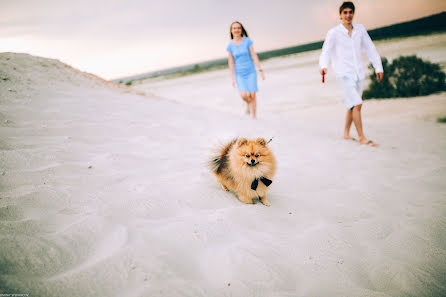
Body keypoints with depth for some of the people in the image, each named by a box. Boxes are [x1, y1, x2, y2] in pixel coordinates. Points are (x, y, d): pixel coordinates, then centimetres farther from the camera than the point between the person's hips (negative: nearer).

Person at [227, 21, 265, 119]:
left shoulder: (247, 41, -3)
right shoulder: (230, 46, 0)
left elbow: (254, 56, -3)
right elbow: (231, 62, 2)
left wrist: (260, 70, -6)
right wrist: (233, 78, 2)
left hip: (251, 72, 0)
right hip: (239, 74, 0)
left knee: (252, 95, -6)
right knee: (243, 95, -16)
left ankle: (254, 117, 9)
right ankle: (248, 103, 21)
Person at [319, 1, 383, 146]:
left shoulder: (360, 29, 9)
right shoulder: (333, 33, -4)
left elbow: (370, 48, 14)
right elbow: (325, 52, -9)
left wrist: (378, 67, 11)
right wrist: (323, 66, -30)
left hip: (358, 73, 5)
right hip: (344, 74, -5)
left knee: (352, 105, 12)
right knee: (357, 104, -15)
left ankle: (346, 133, 27)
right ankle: (362, 137, -10)